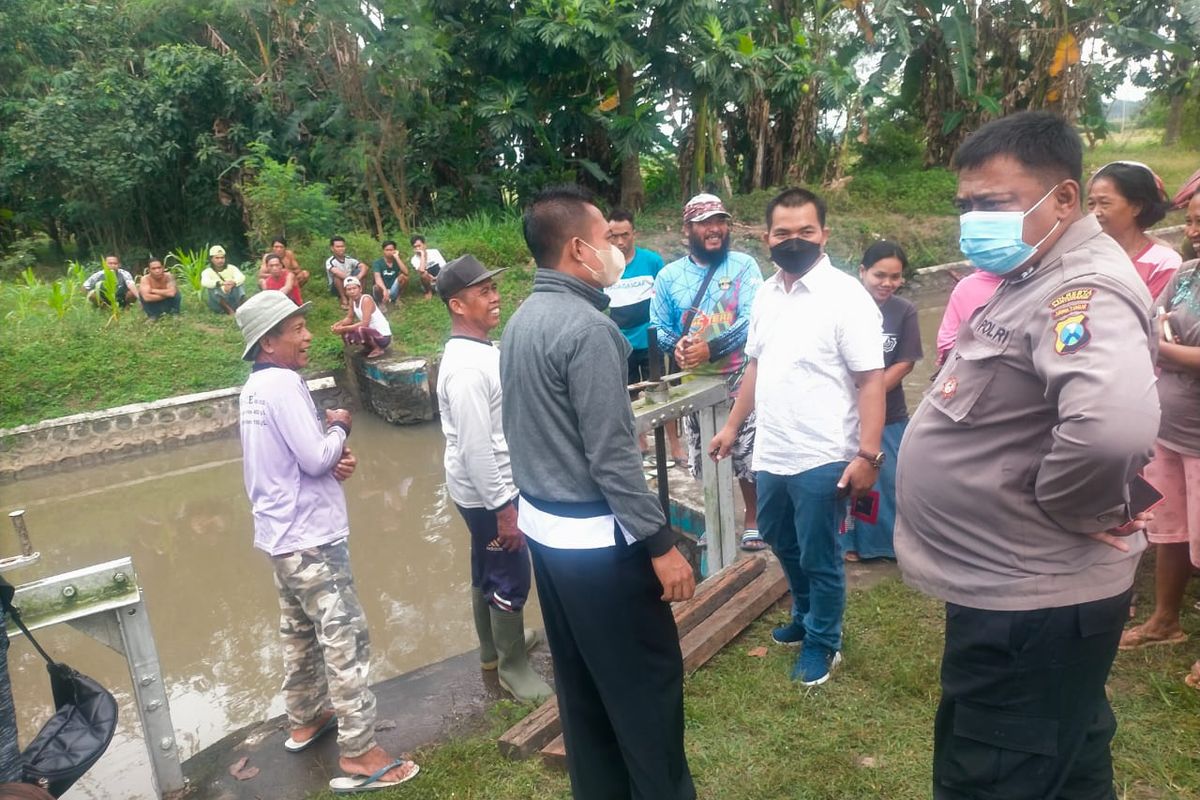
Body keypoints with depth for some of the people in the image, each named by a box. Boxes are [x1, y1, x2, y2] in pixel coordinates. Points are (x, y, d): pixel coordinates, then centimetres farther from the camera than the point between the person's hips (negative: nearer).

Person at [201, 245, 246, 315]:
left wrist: (234, 283, -41)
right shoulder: (207, 271, 2)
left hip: (233, 300, 1)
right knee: (212, 289, -27)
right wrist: (221, 283, -42)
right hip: (218, 304, 0)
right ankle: (229, 310, -49)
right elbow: (204, 282, -23)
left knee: (238, 283, -22)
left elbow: (242, 277, -17)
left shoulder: (231, 268, 6)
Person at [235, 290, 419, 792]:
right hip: (309, 536, -10)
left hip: (282, 533, 10)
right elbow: (316, 459, -23)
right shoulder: (284, 384, -20)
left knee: (301, 632, 22)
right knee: (346, 640, -5)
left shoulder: (256, 387, 10)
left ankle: (306, 720, 38)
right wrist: (340, 428, -5)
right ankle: (358, 755, 1)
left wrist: (335, 458, -3)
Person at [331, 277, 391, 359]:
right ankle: (370, 347, 14)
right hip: (372, 332, 9)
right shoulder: (353, 300, 3)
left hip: (383, 336, -9)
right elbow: (349, 318, 10)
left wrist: (344, 328, -26)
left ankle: (378, 349, -9)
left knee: (359, 330, -34)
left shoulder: (366, 300, -22)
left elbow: (365, 323, -29)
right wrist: (338, 324, -10)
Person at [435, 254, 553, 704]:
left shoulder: (478, 350, 6)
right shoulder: (466, 367, -25)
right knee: (511, 577, 4)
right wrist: (502, 507, -23)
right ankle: (513, 667, 22)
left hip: (488, 487, 10)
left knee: (489, 570, 22)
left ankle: (492, 646, 40)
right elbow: (475, 448, -26)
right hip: (486, 492, -10)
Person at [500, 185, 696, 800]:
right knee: (647, 680, 7)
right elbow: (613, 456, -23)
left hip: (543, 526, 9)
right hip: (596, 535, -9)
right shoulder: (586, 326, -21)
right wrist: (661, 543, -17)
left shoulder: (520, 321, 7)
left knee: (581, 680, 20)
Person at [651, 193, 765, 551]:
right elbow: (658, 326, 5)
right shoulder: (668, 275, 3)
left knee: (747, 453, 7)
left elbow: (752, 320, -15)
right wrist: (675, 345, -17)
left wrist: (711, 348, -27)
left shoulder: (744, 266, -5)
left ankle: (753, 518, 28)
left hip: (740, 377, -2)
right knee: (702, 457, 12)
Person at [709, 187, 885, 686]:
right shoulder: (766, 293, 6)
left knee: (819, 557, 9)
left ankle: (822, 642, 32)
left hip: (822, 459, -7)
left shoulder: (846, 296, -15)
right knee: (782, 543, 24)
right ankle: (805, 617, 48)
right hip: (770, 454, 7)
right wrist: (732, 426, 16)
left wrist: (867, 455, -22)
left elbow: (870, 381, -17)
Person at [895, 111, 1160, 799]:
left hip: (1031, 602, -10)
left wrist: (1069, 510, -26)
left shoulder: (1082, 291, -24)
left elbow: (1114, 423, -42)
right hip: (1032, 586, 10)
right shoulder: (1037, 277, 9)